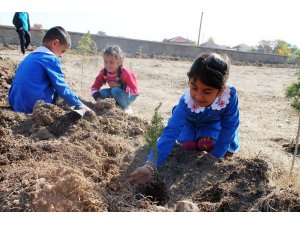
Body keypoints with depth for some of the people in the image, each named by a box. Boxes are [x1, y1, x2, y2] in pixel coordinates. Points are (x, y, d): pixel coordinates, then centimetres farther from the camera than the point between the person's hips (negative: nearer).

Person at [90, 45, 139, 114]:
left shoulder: (125, 73, -27)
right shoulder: (104, 72, -12)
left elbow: (134, 90, -25)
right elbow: (95, 86, -7)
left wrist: (120, 85, -31)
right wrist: (97, 97, -25)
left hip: (130, 96, -5)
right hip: (116, 93, 6)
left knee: (115, 91, -34)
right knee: (102, 93, -19)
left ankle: (126, 108, -10)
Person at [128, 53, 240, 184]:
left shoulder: (230, 96, -43)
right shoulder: (186, 102, -43)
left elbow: (229, 126, -27)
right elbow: (170, 132, -51)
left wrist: (216, 153, -23)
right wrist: (150, 165, -62)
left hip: (213, 122, 0)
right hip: (190, 120, 1)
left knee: (206, 144, -22)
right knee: (188, 145, -16)